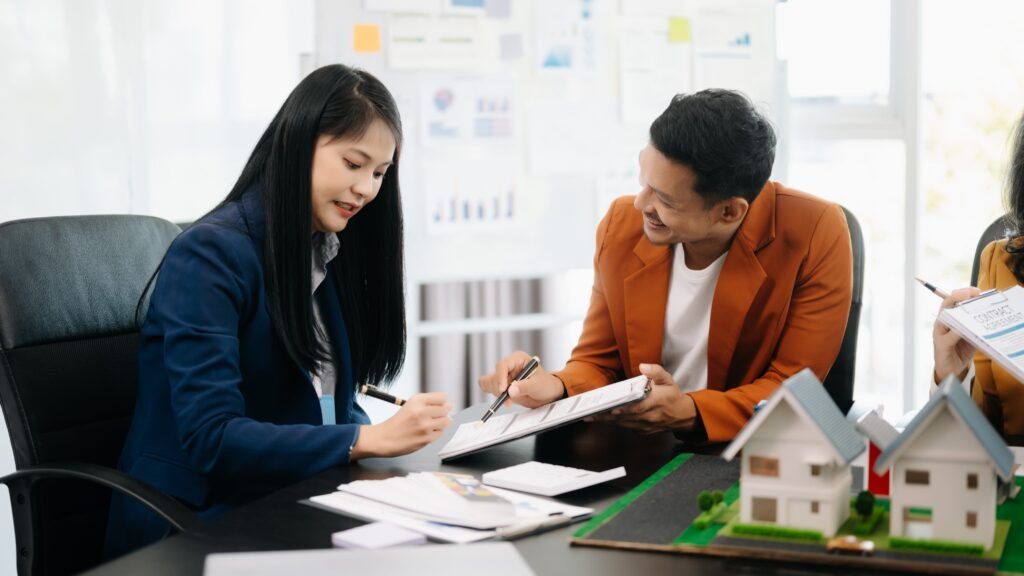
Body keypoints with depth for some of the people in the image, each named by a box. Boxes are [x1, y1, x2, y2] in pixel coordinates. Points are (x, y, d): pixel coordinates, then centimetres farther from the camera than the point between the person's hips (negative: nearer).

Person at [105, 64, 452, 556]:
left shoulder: (329, 254, 10)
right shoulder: (211, 253, -14)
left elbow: (331, 404, 10)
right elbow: (210, 438, -21)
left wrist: (394, 437, -10)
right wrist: (368, 439, -26)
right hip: (198, 529, -7)